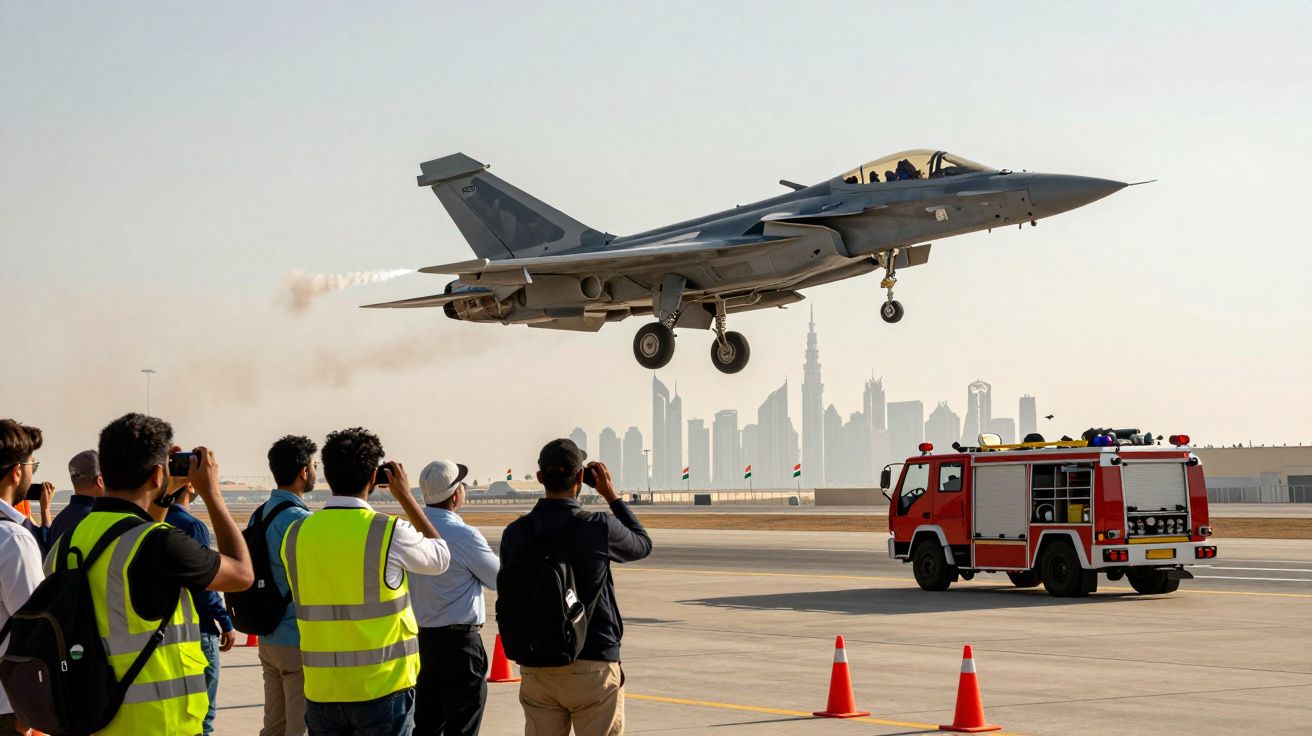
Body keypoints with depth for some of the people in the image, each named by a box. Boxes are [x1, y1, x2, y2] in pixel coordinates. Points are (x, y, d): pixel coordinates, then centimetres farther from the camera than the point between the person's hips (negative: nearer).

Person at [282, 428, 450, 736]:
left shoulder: (297, 534, -1)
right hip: (382, 688, -3)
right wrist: (406, 497, 14)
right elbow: (440, 557, 8)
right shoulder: (390, 532, -12)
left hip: (322, 690, 4)